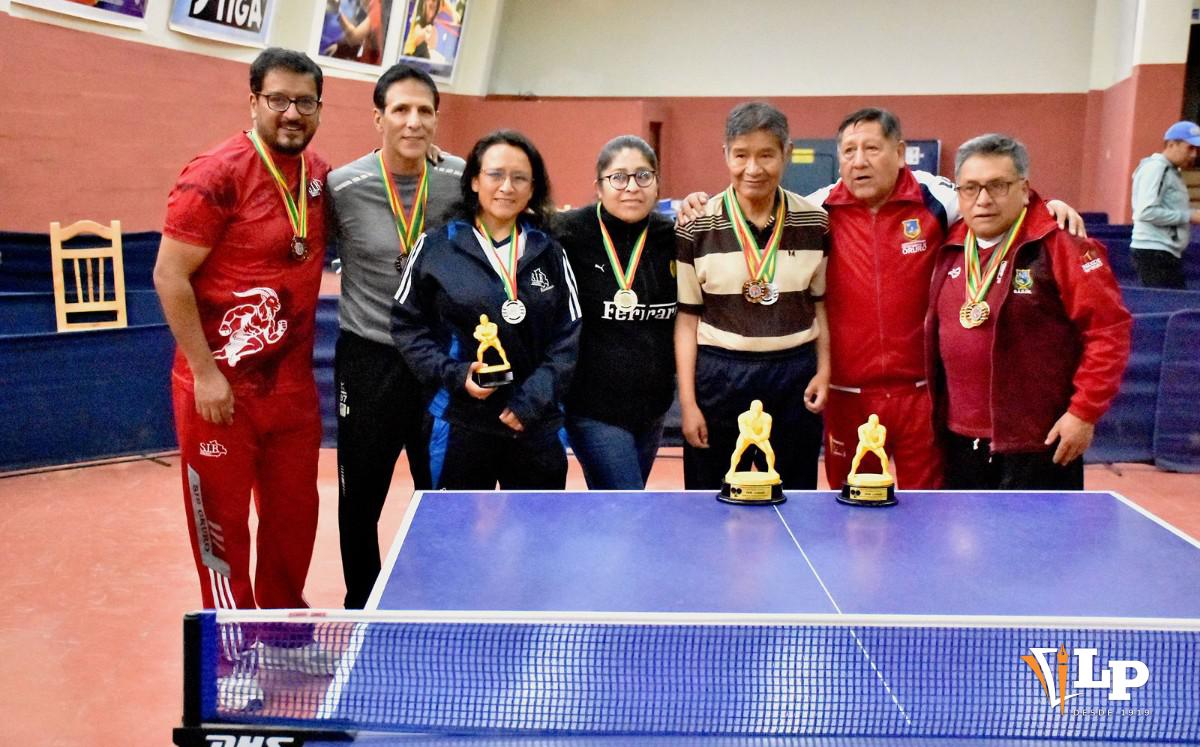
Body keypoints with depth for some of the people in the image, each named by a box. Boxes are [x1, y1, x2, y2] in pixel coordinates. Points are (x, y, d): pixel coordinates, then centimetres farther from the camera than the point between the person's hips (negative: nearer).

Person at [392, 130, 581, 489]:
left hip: (537, 425, 2)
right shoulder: (436, 247, -1)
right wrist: (454, 374, -12)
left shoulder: (549, 252, 6)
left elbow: (569, 335, 3)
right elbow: (407, 324, 2)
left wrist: (535, 397, -9)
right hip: (460, 424, -2)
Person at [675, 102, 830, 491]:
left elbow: (820, 305, 12)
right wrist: (687, 401, -4)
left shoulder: (814, 223, 2)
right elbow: (687, 318, -2)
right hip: (719, 375, -2)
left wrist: (824, 371, 1)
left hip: (795, 377, 2)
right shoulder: (697, 227, -4)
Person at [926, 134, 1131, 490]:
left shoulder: (1060, 245, -11)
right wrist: (936, 412, 10)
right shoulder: (950, 250, 7)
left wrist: (1084, 412, -14)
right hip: (961, 442, 6)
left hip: (1041, 446, -5)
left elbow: (1109, 328, -12)